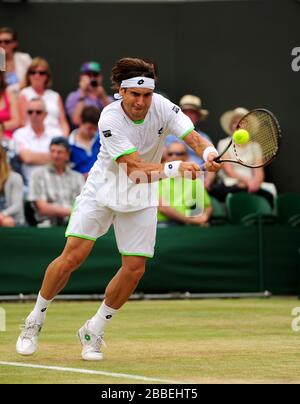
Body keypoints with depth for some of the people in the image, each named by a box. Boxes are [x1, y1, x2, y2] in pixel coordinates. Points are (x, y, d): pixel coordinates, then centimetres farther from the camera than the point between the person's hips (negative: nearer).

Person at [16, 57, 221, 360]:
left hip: (140, 198, 3)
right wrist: (175, 167, -48)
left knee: (134, 269, -5)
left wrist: (209, 154, -47)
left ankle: (94, 332, 15)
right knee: (72, 257, -11)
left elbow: (193, 137, -24)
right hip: (102, 189, -3)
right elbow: (136, 170, -33)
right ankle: (34, 321, 10)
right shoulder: (110, 119, -27)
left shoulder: (162, 107, -16)